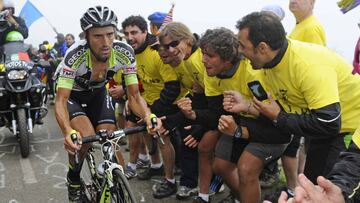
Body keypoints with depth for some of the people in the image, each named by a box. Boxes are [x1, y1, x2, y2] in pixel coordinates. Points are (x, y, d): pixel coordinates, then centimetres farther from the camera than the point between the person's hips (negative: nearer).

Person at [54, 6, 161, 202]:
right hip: (72, 94, -2)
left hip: (98, 93, 3)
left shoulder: (124, 53, -27)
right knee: (85, 137, -28)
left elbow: (134, 95, -22)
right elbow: (61, 100, -36)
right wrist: (68, 132, -55)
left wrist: (147, 115, -44)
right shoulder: (75, 55, -36)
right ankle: (73, 179, 2)